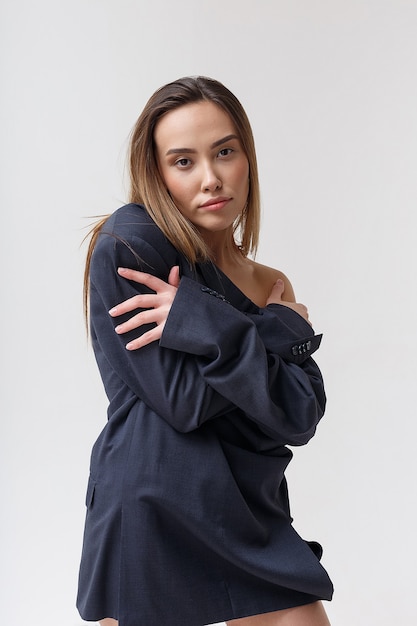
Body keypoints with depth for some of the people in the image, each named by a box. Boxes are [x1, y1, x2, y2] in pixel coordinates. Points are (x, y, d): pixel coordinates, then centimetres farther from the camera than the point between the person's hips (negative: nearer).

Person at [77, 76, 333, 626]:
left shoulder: (273, 288, 9)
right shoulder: (127, 244, -9)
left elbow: (301, 415, -6)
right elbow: (184, 398, -15)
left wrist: (204, 323, -14)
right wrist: (280, 333, -11)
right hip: (154, 517, -5)